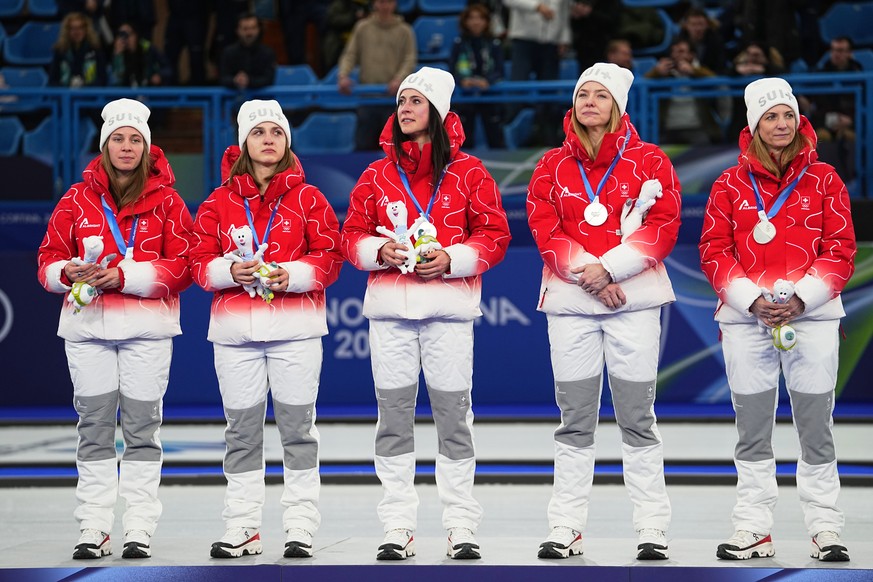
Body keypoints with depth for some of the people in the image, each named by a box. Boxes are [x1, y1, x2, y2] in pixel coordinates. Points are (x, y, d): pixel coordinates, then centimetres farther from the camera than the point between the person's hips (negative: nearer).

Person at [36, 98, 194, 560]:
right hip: (87, 326, 1)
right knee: (95, 426, 2)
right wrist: (68, 272, -13)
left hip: (147, 328, -1)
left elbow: (182, 266, -3)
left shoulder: (166, 201, 4)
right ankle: (94, 527, 6)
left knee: (142, 426, 0)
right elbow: (48, 259, 9)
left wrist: (125, 276, -14)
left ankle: (139, 528, 3)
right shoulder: (77, 198, 9)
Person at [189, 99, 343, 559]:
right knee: (241, 429, 4)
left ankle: (300, 526, 3)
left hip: (295, 328, -2)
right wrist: (230, 271, -12)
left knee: (297, 426, -1)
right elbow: (200, 262, 7)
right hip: (235, 329, 2)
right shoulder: (219, 202, 9)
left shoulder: (307, 199, 5)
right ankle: (241, 526, 10)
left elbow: (330, 258, 1)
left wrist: (293, 274, -14)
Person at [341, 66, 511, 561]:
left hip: (448, 301, -2)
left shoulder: (468, 172, 4)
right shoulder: (377, 174, 12)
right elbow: (353, 236, 13)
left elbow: (494, 236, 2)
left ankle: (462, 525, 4)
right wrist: (381, 251, -8)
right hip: (389, 306, 3)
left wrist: (451, 258, -12)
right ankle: (398, 527, 7)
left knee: (453, 413, -2)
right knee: (394, 414, 2)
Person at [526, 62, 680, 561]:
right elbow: (545, 231, 3)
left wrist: (610, 268, -13)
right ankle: (566, 526, 7)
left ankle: (652, 528, 2)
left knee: (637, 416, -2)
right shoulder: (553, 166, 11)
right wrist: (588, 276, -11)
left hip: (634, 299, -2)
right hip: (569, 299, 2)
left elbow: (663, 226, -3)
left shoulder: (649, 160, 5)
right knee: (575, 419, 3)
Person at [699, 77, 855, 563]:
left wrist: (800, 298, -11)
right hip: (745, 318, 1)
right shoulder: (731, 184, 6)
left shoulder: (824, 180, 5)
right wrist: (753, 299, -10)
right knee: (752, 426, 4)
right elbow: (715, 250, 3)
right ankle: (753, 528, 11)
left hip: (812, 315, -1)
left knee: (816, 423, -2)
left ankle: (825, 528, 5)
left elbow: (841, 250, 1)